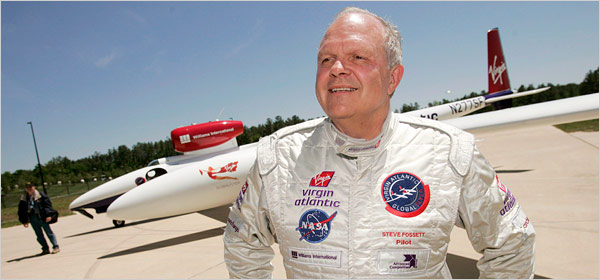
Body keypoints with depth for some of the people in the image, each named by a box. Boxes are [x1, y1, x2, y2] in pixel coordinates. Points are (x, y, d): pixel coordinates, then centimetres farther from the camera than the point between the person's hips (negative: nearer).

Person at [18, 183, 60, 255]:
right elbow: (21, 211, 12)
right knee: (39, 235, 8)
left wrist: (48, 215, -11)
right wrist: (24, 221, 8)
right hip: (33, 219, 4)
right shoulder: (23, 199, 7)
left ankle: (56, 247, 2)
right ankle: (45, 249, 17)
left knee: (49, 232, -2)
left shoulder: (40, 195, -3)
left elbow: (47, 204, -5)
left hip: (42, 218, -4)